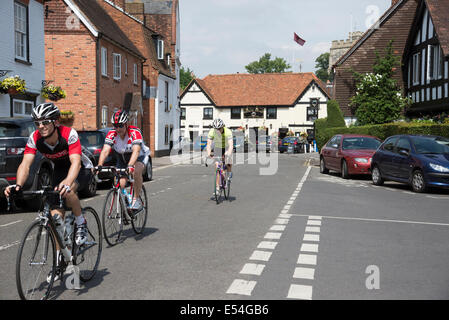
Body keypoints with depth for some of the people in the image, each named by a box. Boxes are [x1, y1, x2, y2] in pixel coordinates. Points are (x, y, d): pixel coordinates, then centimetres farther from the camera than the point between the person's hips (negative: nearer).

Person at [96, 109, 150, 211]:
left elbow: (136, 151, -45)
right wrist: (99, 166, -46)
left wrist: (130, 165, -61)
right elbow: (105, 150, -30)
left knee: (136, 172, -35)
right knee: (120, 185, -11)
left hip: (139, 156, -4)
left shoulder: (134, 132, -31)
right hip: (122, 159, 4)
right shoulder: (111, 134, -21)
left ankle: (136, 199, -18)